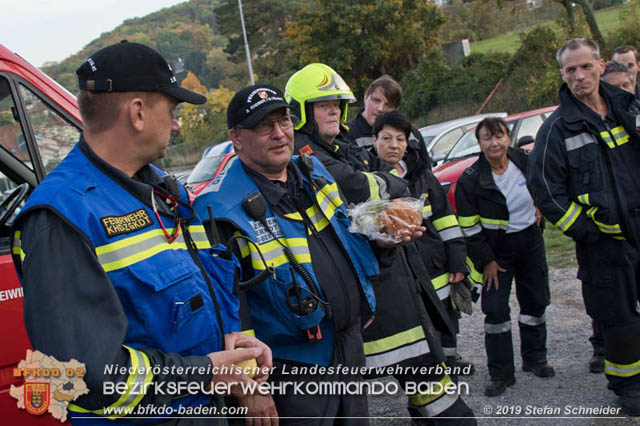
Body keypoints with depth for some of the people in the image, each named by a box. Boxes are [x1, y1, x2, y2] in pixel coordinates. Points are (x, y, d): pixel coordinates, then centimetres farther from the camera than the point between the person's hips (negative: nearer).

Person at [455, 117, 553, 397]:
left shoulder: (525, 162, -5)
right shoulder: (470, 180, -16)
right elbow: (469, 227, -13)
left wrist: (540, 207, 4)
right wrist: (486, 261, -13)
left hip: (530, 241, 4)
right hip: (496, 250, -4)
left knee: (535, 301, 13)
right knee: (495, 309, -6)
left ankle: (534, 358, 33)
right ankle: (501, 374, 6)